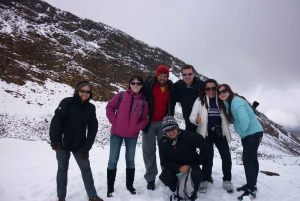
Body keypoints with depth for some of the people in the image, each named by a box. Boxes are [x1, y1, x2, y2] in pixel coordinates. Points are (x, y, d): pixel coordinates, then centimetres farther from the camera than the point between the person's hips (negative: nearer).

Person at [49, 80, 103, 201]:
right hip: (63, 144, -2)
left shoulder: (91, 108, -2)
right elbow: (56, 121, -14)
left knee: (86, 168, 8)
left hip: (79, 145, 2)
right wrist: (55, 141, -18)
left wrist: (85, 148, -6)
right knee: (62, 169, 11)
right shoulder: (67, 102, -10)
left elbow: (93, 129, -2)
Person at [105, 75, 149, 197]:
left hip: (132, 135, 2)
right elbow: (109, 107, 0)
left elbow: (145, 119, 4)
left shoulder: (143, 101, -2)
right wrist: (114, 121, -8)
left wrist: (137, 127, -9)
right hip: (116, 133, -1)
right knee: (113, 160, 6)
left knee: (130, 160, 16)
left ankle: (129, 185, 34)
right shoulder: (121, 95, -6)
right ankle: (110, 187, 23)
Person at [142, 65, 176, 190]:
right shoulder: (148, 84, -10)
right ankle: (150, 178, 16)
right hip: (150, 122, -2)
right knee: (149, 151, 4)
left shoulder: (171, 87, 1)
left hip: (164, 122, 3)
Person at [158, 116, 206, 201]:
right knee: (164, 177, -24)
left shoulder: (187, 135, -24)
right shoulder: (162, 142, -14)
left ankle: (192, 193, 3)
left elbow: (204, 145, -12)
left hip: (191, 163, -2)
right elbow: (164, 161, -10)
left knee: (197, 175, -31)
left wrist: (200, 160, -4)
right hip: (175, 166, 2)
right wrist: (179, 168, -24)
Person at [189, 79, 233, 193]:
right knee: (208, 157, 4)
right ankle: (205, 181, 21)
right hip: (206, 133, -2)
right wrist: (196, 120, -28)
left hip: (220, 133, 2)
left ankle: (227, 181, 21)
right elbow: (192, 116, -7)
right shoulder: (200, 100, -2)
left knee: (226, 156, 2)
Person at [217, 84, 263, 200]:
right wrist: (242, 132, 2)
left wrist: (242, 130, -16)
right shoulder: (227, 104, 7)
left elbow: (244, 119, -33)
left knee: (247, 160, -8)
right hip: (247, 134, 10)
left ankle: (251, 191, 2)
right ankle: (251, 185, 29)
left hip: (253, 133, -10)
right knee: (252, 159, 17)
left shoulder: (236, 101, -23)